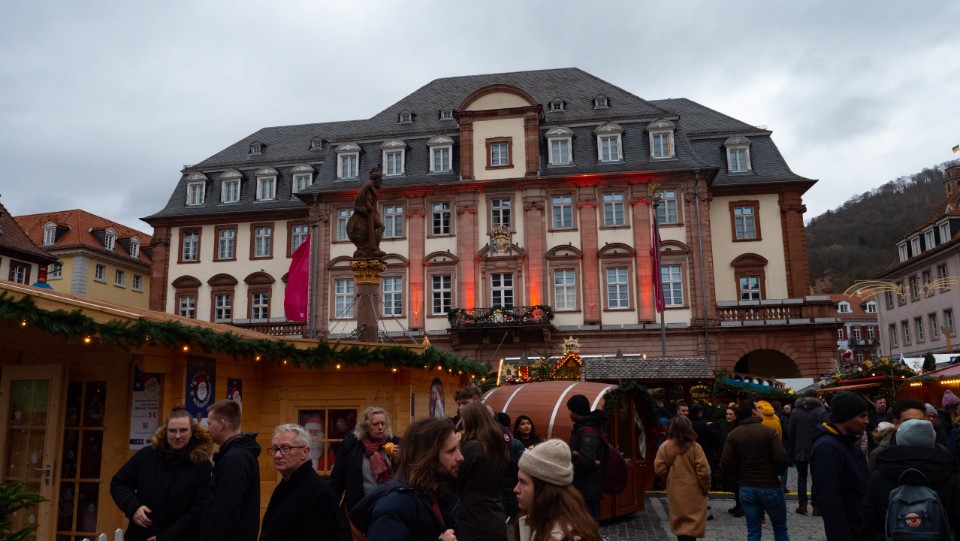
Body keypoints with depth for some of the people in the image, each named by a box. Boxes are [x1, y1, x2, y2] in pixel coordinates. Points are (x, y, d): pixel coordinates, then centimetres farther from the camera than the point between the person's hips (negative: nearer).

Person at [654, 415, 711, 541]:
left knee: (679, 522, 18)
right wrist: (706, 488, 3)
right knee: (691, 523, 2)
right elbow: (703, 471, -13)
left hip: (675, 491, 3)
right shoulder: (694, 446, -12)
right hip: (693, 491, -2)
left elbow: (659, 469, -8)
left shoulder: (665, 446, -7)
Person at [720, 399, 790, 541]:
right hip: (770, 487, -3)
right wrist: (776, 472, 2)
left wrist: (741, 472, 8)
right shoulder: (769, 432, -11)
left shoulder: (732, 435, -1)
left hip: (746, 489, 3)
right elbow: (782, 459, -18)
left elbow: (726, 462, -10)